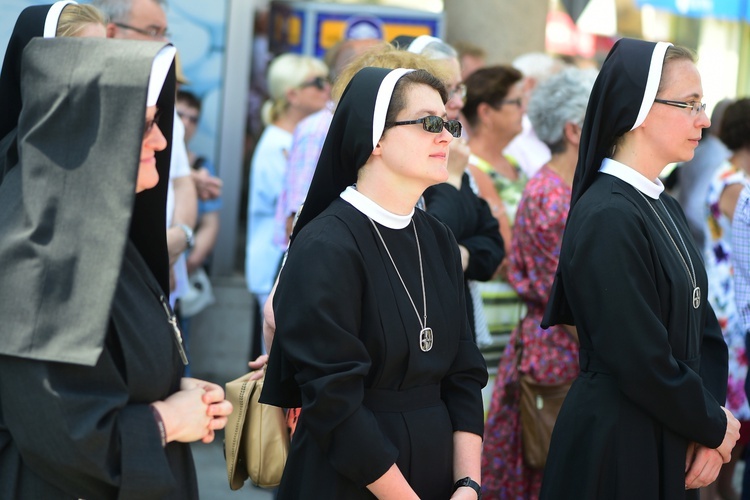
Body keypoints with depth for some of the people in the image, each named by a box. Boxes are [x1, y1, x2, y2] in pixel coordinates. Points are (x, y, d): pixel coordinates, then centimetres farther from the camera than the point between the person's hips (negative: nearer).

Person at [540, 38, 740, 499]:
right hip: (617, 444, -8)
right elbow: (641, 362, -21)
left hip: (673, 445, 8)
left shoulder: (665, 208, 8)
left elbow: (704, 327, 10)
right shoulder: (607, 218, -19)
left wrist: (712, 424, -4)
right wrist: (713, 425, -7)